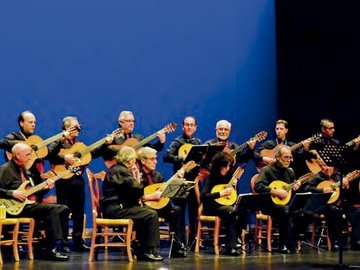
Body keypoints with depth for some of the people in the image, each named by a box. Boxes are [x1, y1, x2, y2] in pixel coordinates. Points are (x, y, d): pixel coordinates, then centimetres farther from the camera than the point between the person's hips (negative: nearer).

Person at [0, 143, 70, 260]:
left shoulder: (25, 170, 23)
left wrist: (45, 188, 8)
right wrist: (12, 193, -20)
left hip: (32, 205, 9)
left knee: (63, 209, -2)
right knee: (52, 209, -27)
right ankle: (50, 251, -27)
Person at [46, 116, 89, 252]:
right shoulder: (59, 142, -3)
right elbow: (48, 154, -18)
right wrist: (64, 158, -23)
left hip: (78, 179, 6)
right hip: (64, 181, -6)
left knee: (79, 213, 9)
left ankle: (78, 241, 16)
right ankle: (64, 243, 4)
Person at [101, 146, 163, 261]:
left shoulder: (115, 168, 18)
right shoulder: (122, 171, -14)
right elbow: (136, 188, -24)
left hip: (113, 207, 11)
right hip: (115, 209, -11)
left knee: (146, 212, 21)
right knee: (152, 215, -13)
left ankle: (143, 252, 16)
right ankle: (150, 251, -6)